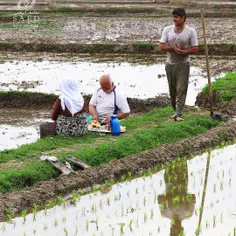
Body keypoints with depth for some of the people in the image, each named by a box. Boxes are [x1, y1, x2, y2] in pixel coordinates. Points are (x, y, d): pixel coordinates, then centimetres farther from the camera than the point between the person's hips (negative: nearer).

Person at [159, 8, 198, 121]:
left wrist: (182, 51, -22)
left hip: (183, 64, -3)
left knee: (181, 90, -8)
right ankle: (176, 110, 27)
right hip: (170, 64, 3)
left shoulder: (191, 31, -7)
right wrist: (173, 48, -20)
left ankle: (178, 115, -9)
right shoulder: (167, 30, 0)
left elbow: (195, 49, -8)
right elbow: (161, 46, -4)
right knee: (172, 90, 11)